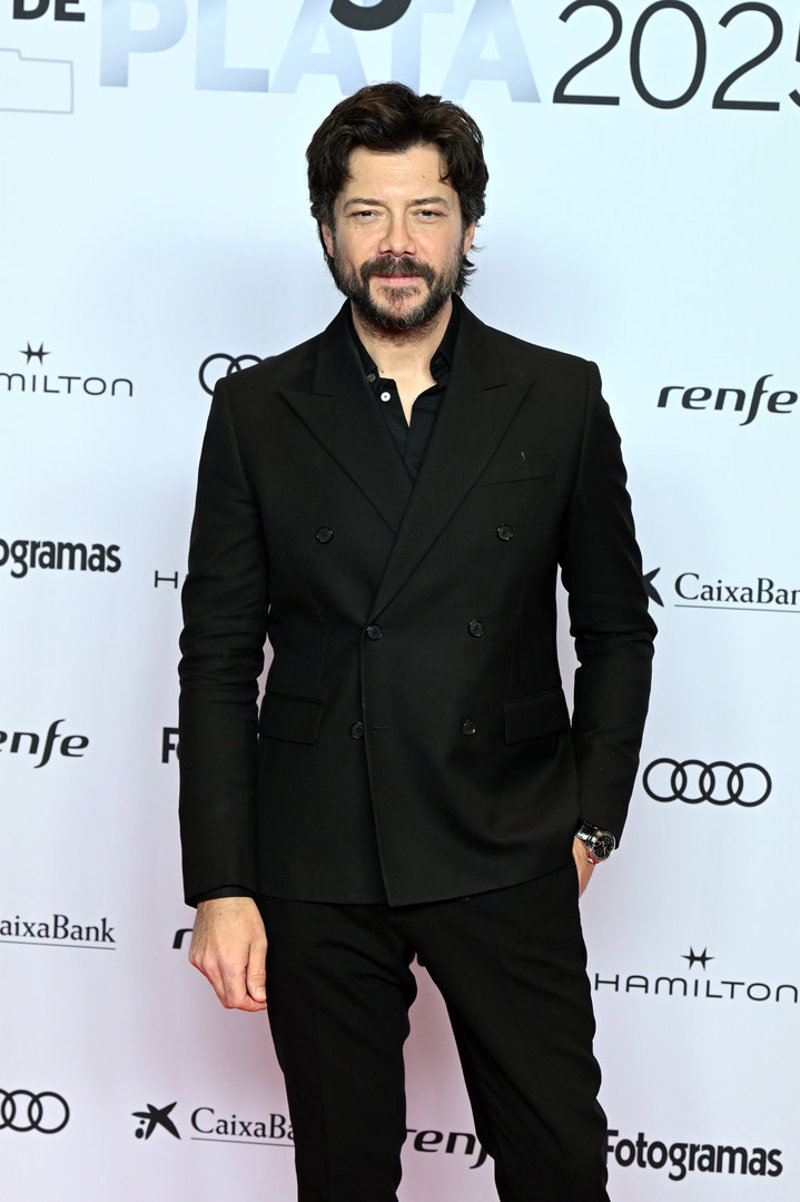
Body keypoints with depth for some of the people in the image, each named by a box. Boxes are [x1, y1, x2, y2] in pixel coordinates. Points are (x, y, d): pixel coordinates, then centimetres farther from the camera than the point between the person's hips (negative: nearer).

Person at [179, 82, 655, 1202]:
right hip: (315, 869, 1)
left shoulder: (559, 399, 2)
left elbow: (616, 627, 8)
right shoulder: (256, 413, 2)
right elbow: (219, 665, 1)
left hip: (506, 859, 0)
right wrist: (221, 886, -3)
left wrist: (592, 818, 2)